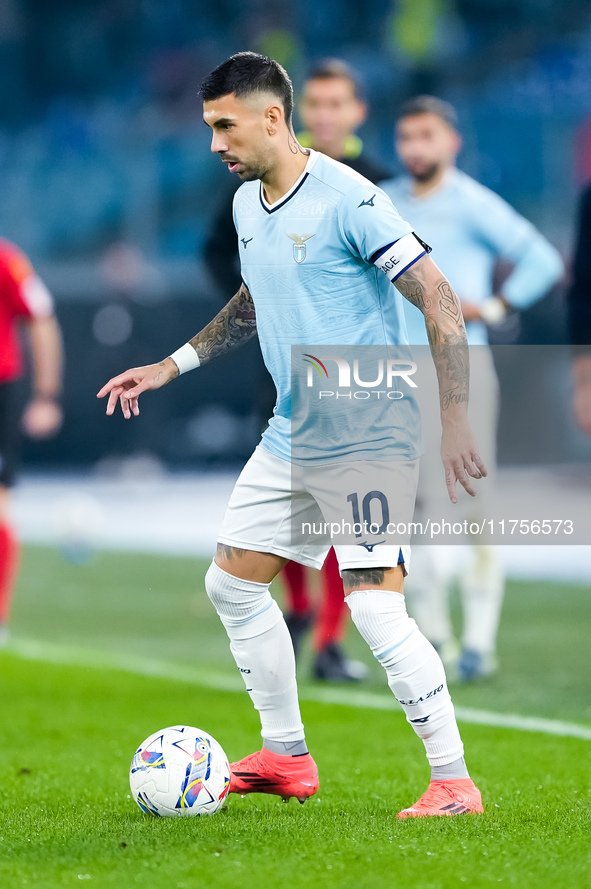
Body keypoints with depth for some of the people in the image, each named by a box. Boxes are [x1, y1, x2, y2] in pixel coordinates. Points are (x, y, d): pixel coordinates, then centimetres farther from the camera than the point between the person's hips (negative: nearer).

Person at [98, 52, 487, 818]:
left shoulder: (347, 201, -18)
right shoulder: (246, 205, 8)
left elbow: (440, 303, -19)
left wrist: (453, 423, -23)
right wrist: (171, 367, 21)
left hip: (368, 440, -9)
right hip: (290, 436, 9)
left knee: (376, 609, -17)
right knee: (231, 582, 13)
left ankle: (453, 781, -7)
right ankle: (286, 757, 26)